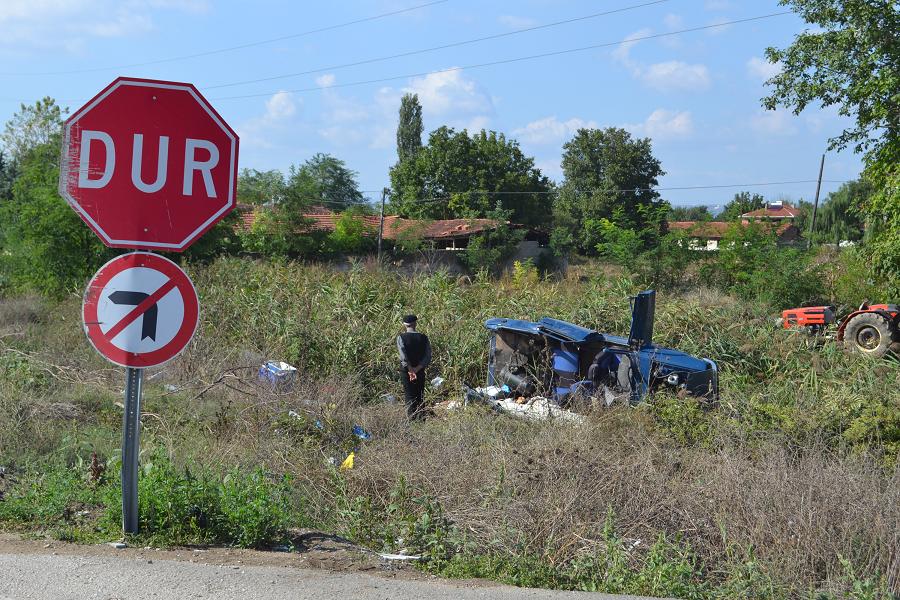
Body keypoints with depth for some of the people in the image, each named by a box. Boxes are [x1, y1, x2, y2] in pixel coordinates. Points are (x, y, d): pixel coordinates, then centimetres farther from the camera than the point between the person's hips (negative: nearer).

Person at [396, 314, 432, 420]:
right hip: (420, 371, 2)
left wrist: (411, 370, -16)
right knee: (420, 396, 11)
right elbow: (428, 357, -6)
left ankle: (412, 419, -5)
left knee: (409, 396, 1)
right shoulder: (423, 337, 0)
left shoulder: (401, 337, -7)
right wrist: (417, 369, -8)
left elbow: (403, 356, -17)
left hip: (406, 370, -2)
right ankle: (422, 418, 7)